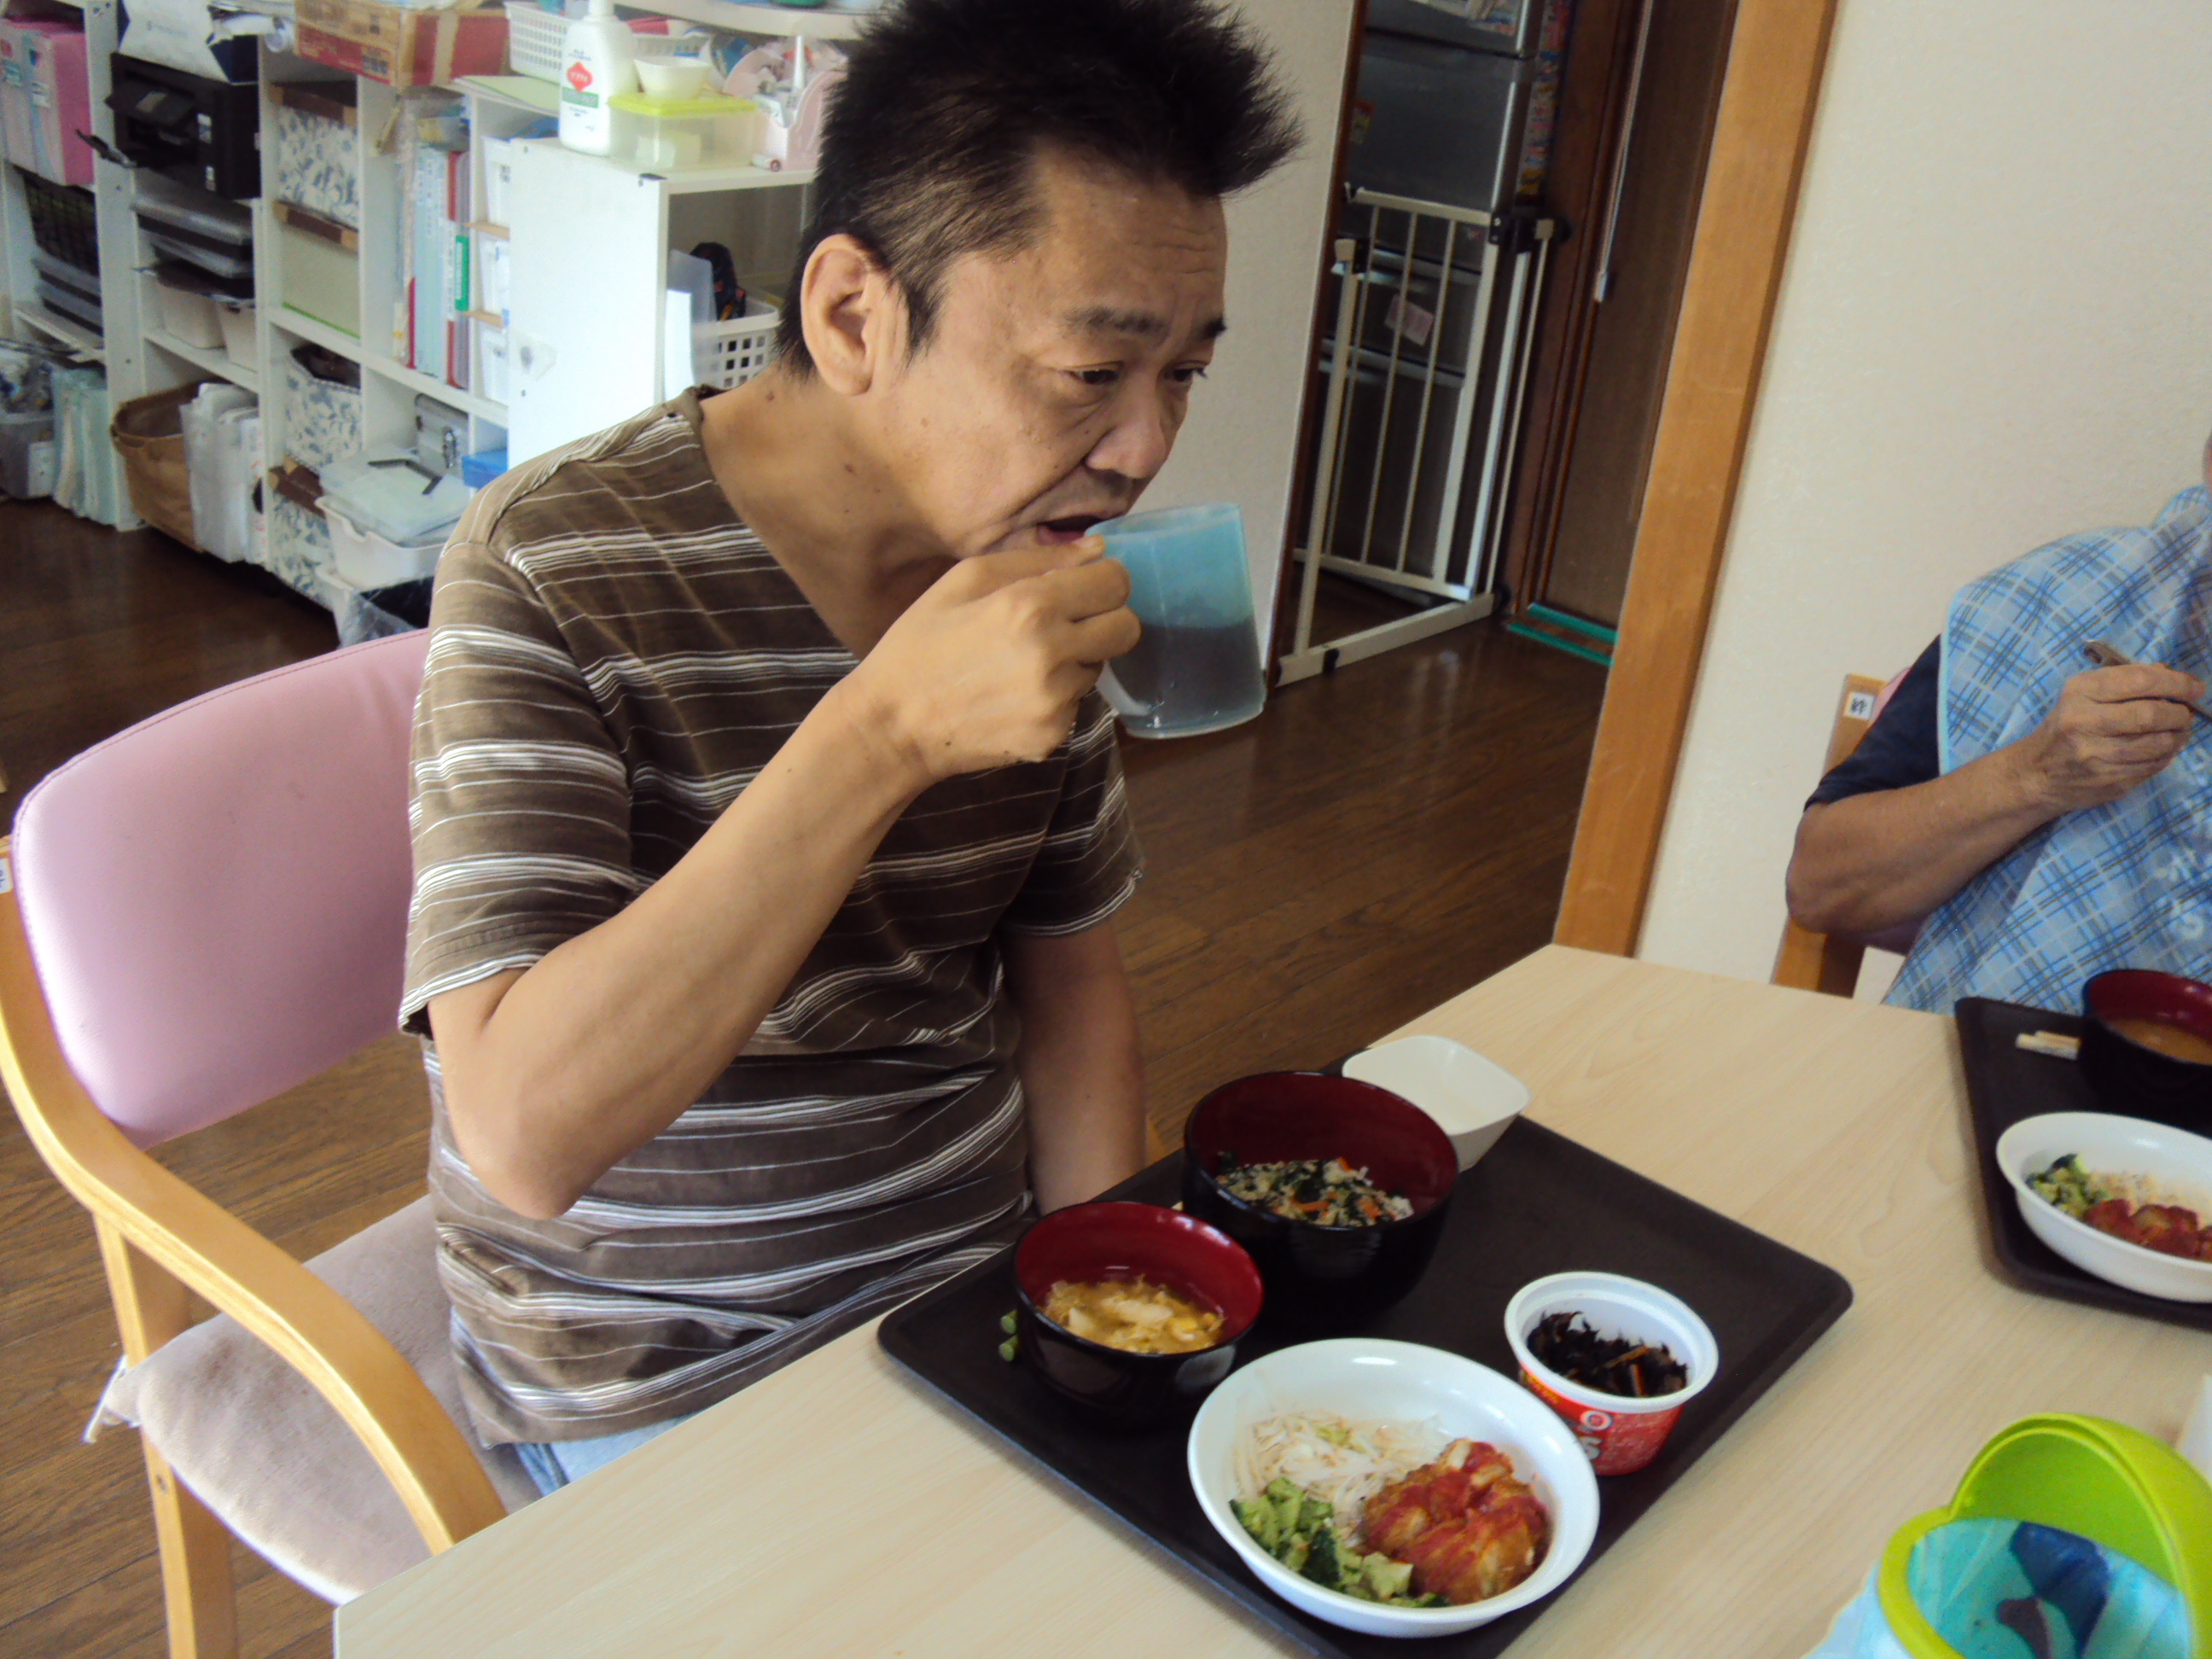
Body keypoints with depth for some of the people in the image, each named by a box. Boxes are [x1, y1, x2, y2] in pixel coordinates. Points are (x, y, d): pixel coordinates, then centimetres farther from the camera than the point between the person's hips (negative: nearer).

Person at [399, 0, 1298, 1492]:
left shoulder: (1025, 572, -1)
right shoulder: (557, 573, -21)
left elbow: (1068, 967, 8)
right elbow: (523, 1134, -30)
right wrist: (884, 730, -36)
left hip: (981, 1276, 6)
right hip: (676, 1390, -5)